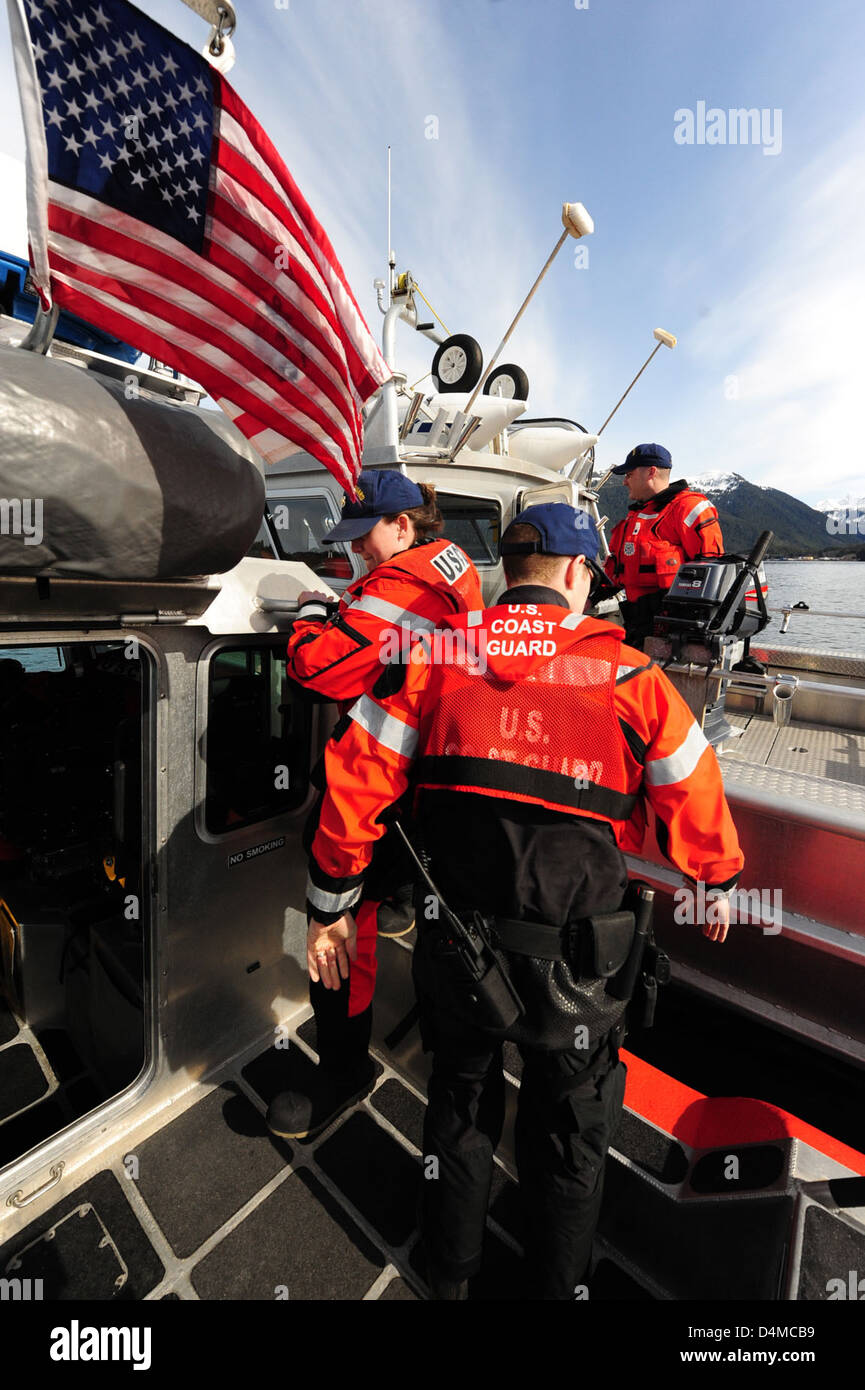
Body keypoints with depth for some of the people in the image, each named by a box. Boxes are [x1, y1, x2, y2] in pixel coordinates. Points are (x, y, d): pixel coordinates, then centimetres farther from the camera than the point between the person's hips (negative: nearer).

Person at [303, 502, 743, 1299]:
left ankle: (451, 1276, 55)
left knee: (460, 1106, 29)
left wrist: (331, 906, 5)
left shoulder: (433, 658, -5)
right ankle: (556, 1284, 52)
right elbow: (693, 794, 2)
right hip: (571, 955, -2)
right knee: (569, 1132, 27)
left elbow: (356, 778, -7)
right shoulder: (626, 673, -7)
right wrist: (719, 881, 22)